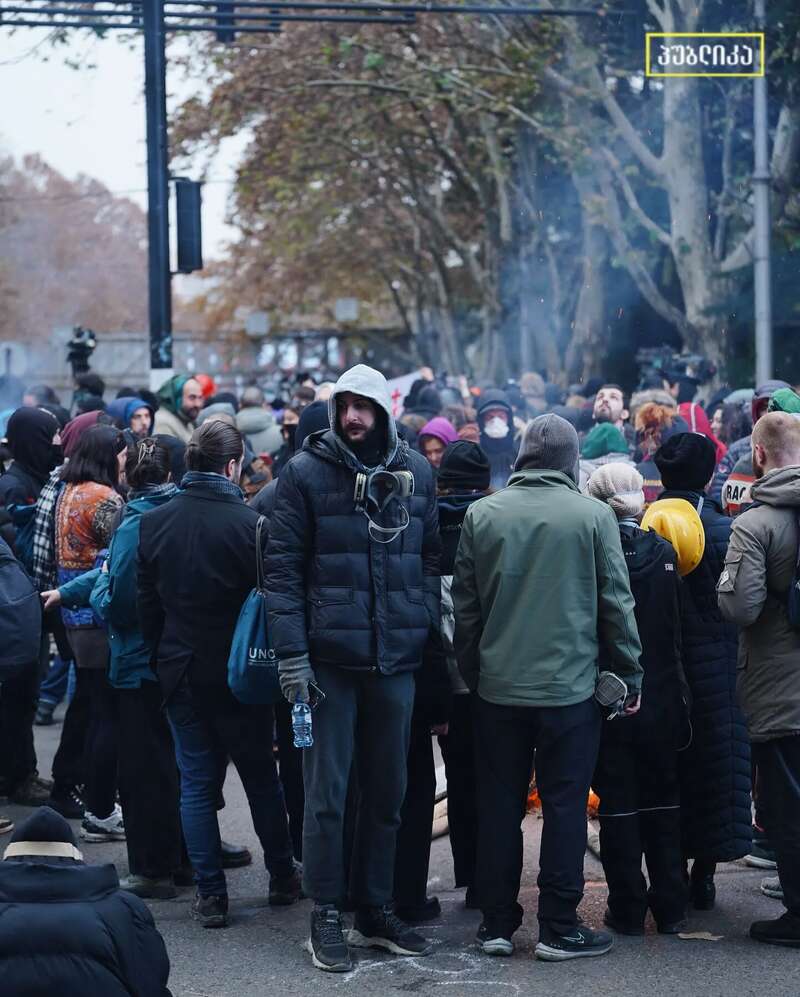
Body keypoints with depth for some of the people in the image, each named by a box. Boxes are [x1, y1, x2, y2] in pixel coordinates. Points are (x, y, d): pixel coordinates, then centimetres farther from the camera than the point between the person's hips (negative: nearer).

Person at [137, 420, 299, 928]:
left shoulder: (153, 523, -4)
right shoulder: (249, 523, -16)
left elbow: (146, 603, 3)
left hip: (180, 671, 3)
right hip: (239, 671, -2)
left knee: (196, 782, 8)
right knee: (261, 776, 13)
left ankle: (211, 894, 7)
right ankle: (282, 877, 24)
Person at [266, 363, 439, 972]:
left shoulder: (416, 472, 7)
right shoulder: (308, 472, -4)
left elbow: (430, 558, 14)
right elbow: (283, 568, -6)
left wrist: (430, 631, 5)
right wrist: (292, 655, -12)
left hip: (397, 658, 4)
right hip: (328, 658, -4)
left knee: (388, 791, 12)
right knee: (327, 793, 1)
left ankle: (376, 909, 24)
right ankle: (327, 916, 11)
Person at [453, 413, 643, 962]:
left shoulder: (482, 514, 0)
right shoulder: (593, 514, -7)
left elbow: (465, 604, 5)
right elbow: (617, 603, -4)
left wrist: (470, 673, 15)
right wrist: (630, 675, 6)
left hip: (498, 686, 3)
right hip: (571, 686, -2)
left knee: (499, 807, 11)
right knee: (565, 807, 5)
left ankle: (497, 924, 16)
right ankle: (559, 929, 9)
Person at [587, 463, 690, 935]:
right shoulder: (663, 552, -5)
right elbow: (676, 634, 1)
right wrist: (681, 698, 10)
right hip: (660, 699, 2)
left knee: (618, 807, 7)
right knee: (663, 806, 13)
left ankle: (628, 909, 9)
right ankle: (670, 908, 16)